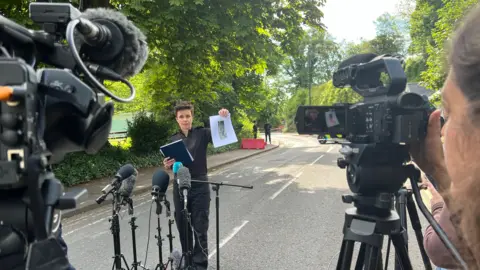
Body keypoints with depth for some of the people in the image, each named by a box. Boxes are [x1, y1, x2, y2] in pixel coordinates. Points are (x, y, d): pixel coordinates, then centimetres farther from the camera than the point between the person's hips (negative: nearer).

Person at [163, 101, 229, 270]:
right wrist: (167, 165, -9)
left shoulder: (202, 133, -2)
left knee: (200, 228, 1)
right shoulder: (173, 139, 9)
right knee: (182, 226, 13)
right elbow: (171, 165, 14)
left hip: (200, 187, -4)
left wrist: (224, 119, -28)